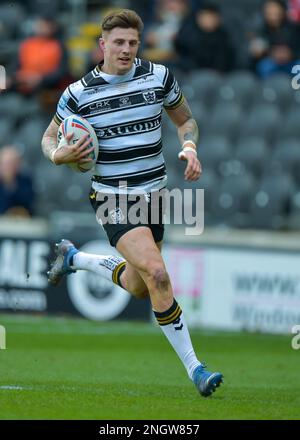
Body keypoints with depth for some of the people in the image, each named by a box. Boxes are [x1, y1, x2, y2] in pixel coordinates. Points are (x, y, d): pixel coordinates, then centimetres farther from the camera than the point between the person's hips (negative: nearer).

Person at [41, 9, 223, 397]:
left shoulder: (159, 76, -1)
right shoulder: (79, 93, -8)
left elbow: (185, 121, 13)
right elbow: (49, 138, 5)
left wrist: (190, 148, -8)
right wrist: (59, 155, -17)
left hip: (154, 196, 5)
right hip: (112, 199, -5)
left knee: (138, 286, 17)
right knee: (156, 274, -24)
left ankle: (72, 257, 44)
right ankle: (193, 367, -17)